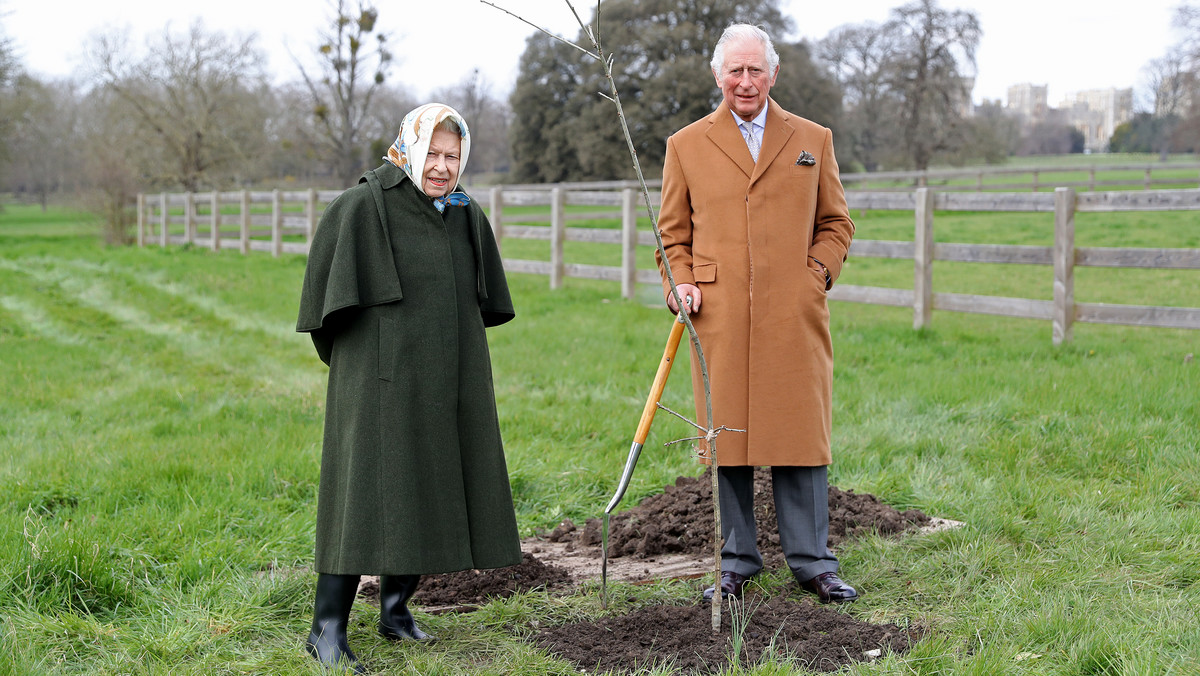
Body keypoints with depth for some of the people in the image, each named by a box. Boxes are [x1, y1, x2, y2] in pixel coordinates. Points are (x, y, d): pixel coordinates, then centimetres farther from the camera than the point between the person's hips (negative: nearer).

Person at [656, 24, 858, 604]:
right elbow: (672, 234, 15)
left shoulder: (813, 140, 13)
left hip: (793, 316, 0)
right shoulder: (686, 145, 11)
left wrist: (818, 272, 0)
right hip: (719, 317, 0)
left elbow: (836, 223, 17)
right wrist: (680, 284, -2)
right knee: (727, 440, 3)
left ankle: (812, 562, 11)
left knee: (799, 436, 1)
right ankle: (736, 562, 15)